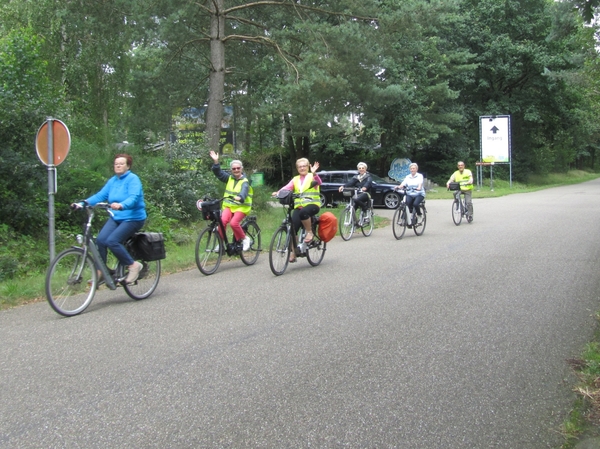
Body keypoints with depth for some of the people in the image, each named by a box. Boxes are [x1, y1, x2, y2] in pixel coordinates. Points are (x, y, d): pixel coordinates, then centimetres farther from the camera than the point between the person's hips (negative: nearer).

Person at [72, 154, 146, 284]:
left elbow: (133, 198, -25)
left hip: (133, 218, -6)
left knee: (112, 241, -24)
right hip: (116, 217, 6)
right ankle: (100, 272, -3)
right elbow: (100, 195, 3)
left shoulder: (133, 179, -9)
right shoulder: (112, 181, 11)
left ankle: (133, 265, -8)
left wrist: (121, 205, -45)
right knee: (100, 240, -15)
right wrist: (83, 203, -12)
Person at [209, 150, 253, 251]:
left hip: (241, 206, -4)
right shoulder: (229, 178, 10)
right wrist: (216, 162, -14)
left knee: (234, 223, -27)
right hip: (228, 205, 4)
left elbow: (244, 191, -26)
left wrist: (240, 197, -48)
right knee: (223, 221, -24)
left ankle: (245, 239, -3)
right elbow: (218, 173, 2)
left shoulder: (244, 181, -6)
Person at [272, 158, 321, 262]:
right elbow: (287, 187, 0)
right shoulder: (295, 179, 16)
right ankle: (293, 253, -1)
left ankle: (309, 232, -15)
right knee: (292, 229, -11)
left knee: (303, 212, -38)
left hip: (312, 204, -4)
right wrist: (278, 192, -20)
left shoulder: (312, 177, 7)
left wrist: (314, 173, -35)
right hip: (298, 206, 4)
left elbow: (318, 182, -15)